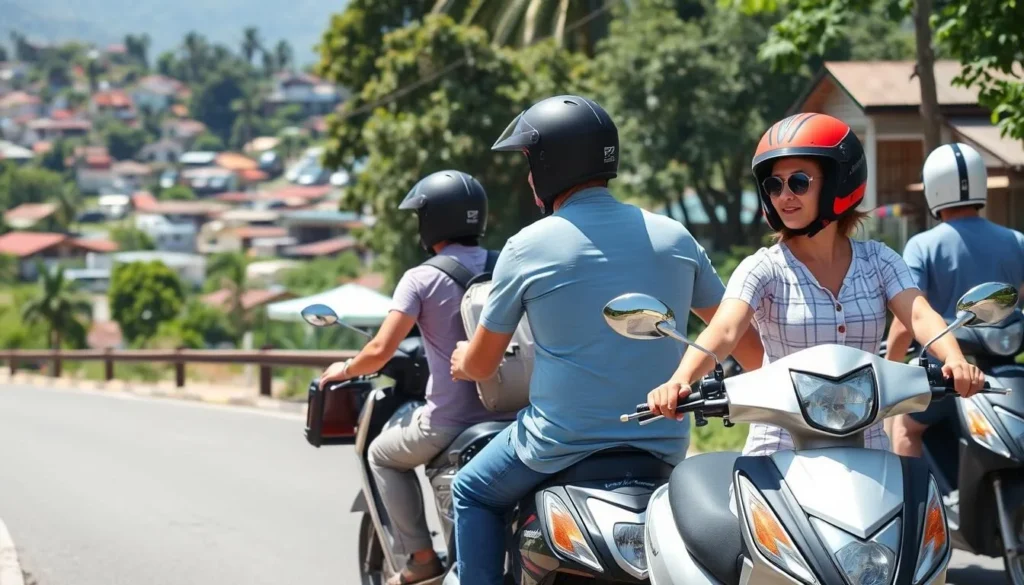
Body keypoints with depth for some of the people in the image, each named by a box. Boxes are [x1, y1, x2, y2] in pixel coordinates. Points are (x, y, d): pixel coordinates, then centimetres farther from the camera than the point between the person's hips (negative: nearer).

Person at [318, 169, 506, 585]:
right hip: (504, 412, 5)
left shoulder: (421, 279, -9)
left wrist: (344, 370, 7)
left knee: (383, 454, 24)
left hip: (448, 421, -5)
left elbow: (380, 352, -14)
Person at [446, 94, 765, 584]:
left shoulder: (527, 248, -7)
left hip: (561, 444, -3)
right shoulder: (673, 238, 2)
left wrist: (462, 362, 26)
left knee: (472, 493, 22)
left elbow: (481, 365, 2)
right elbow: (740, 336, 10)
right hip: (662, 446, 4)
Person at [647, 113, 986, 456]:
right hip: (781, 451, -2)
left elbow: (921, 317, -8)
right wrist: (680, 380, -39)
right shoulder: (764, 269, -2)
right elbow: (723, 330, -18)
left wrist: (955, 360, -31)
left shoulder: (877, 261, 8)